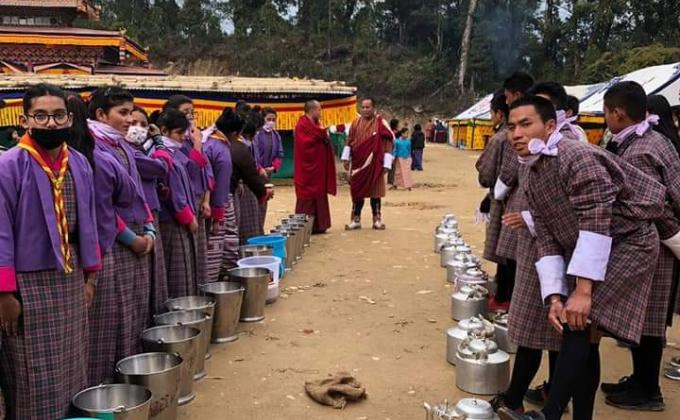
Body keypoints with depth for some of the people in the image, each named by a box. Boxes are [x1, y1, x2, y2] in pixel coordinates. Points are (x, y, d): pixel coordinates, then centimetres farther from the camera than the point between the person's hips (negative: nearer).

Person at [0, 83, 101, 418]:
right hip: (28, 285, -5)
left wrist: (90, 275, 12)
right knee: (34, 378, 6)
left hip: (71, 280, 6)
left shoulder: (79, 164, 4)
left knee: (71, 368, 18)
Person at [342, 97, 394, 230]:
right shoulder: (356, 123, 5)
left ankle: (377, 219, 13)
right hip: (358, 162, 3)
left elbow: (388, 143, -5)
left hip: (374, 164, -3)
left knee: (375, 191, 4)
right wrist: (346, 158, 2)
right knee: (357, 191, 6)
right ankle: (356, 220, 14)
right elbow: (349, 141, 10)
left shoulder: (381, 123, -5)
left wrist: (386, 164, -9)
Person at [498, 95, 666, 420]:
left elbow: (597, 225, -27)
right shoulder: (533, 178, 4)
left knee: (581, 325, -19)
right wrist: (554, 297, -10)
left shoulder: (578, 158, -22)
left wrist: (582, 290, -28)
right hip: (583, 249, 9)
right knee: (582, 337, 8)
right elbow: (547, 241, 1)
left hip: (626, 243, -8)